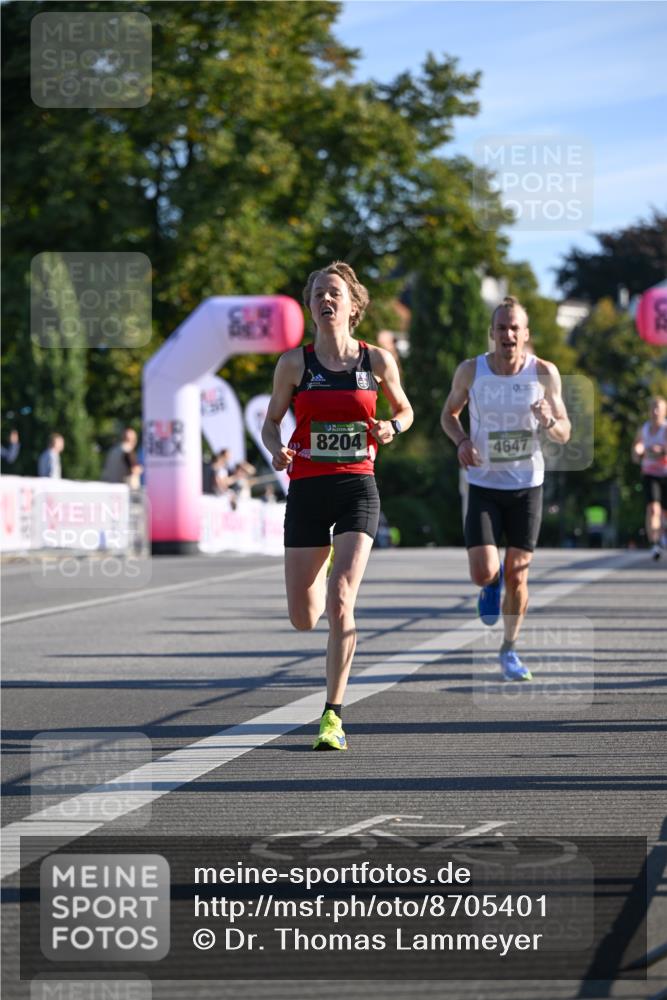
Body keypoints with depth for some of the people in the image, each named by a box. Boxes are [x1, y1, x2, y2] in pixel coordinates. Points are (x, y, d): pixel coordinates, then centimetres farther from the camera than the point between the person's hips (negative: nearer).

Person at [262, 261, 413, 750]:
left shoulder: (378, 360, 2)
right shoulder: (294, 362, 1)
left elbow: (405, 410, 17)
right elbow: (272, 420, 11)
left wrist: (391, 427, -5)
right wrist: (277, 450, -10)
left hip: (357, 488, -1)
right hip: (307, 489, 1)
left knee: (341, 602, -18)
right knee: (304, 618, 3)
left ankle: (334, 716, -9)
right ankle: (324, 565, 42)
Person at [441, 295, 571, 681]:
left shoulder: (544, 373, -8)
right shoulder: (471, 371, -8)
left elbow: (565, 434, 0)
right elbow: (449, 413, 10)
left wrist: (550, 422, -23)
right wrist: (462, 440, -11)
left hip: (527, 486, 0)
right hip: (484, 486, 0)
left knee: (517, 577, 3)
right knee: (482, 573, -13)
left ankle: (510, 650, 24)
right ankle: (493, 583, 26)